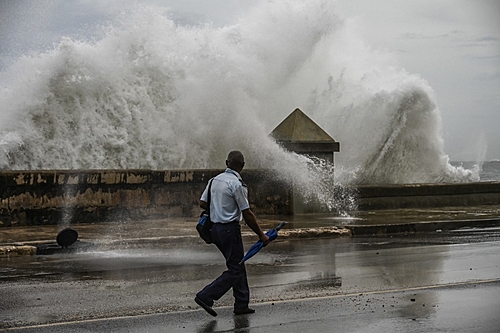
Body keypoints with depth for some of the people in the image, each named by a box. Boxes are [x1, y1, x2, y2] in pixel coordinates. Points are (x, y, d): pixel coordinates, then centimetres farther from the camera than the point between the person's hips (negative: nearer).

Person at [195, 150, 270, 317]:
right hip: (230, 229, -9)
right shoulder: (237, 184, -16)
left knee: (238, 266, 15)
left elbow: (202, 203, 13)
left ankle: (242, 305, 17)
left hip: (216, 228, 9)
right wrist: (261, 235, -6)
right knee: (235, 270, -3)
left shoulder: (215, 180, 7)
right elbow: (247, 214, -14)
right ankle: (205, 297, -11)